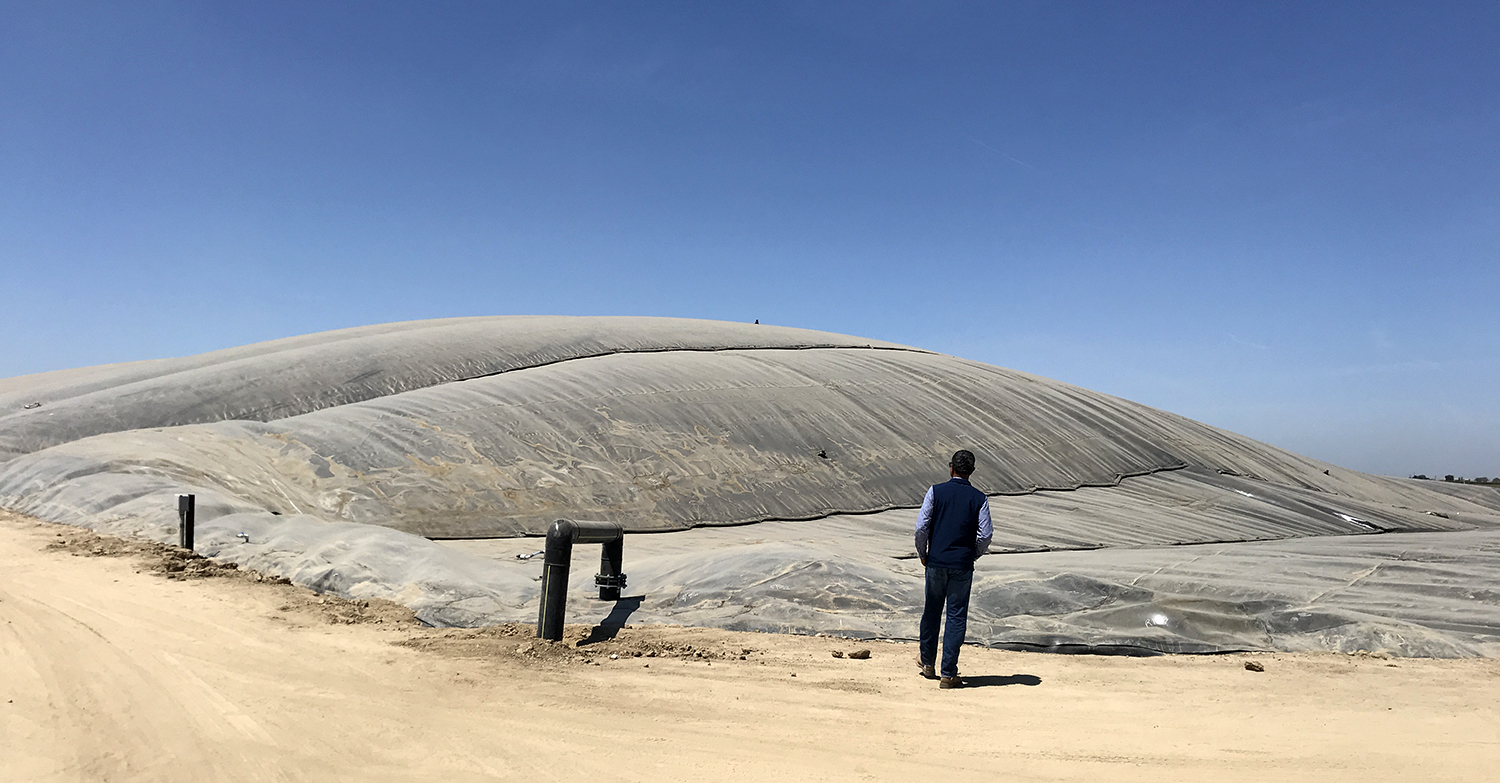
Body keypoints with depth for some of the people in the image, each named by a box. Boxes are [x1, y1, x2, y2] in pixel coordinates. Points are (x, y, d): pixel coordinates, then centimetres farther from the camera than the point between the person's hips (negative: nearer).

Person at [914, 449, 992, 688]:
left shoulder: (936, 491, -2)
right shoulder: (979, 499, -1)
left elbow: (921, 527, -7)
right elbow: (985, 535, -4)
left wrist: (922, 554, 8)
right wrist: (972, 556, 13)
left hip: (936, 561, 1)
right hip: (963, 565, -1)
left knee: (932, 611, 16)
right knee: (957, 617, 4)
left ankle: (927, 662, 30)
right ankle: (948, 674, 3)